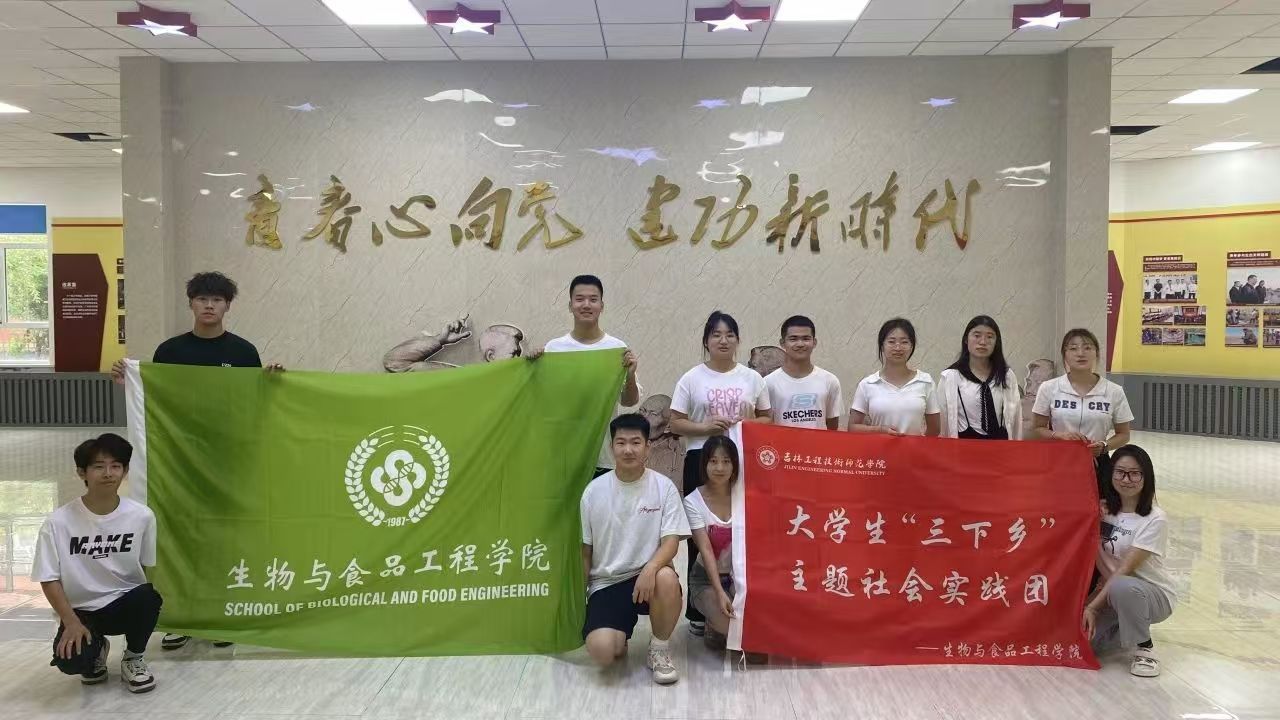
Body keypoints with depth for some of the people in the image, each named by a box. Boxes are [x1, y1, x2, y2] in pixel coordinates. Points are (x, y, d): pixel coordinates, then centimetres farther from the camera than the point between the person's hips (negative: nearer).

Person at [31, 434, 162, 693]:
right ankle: (97, 649, 13)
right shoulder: (58, 522, -13)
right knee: (70, 660, -29)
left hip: (126, 603, 1)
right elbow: (49, 579, -8)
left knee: (148, 597, -34)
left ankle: (133, 658, -2)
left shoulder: (142, 516, -9)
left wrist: (152, 598, -10)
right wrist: (72, 622, -16)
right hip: (81, 610, -1)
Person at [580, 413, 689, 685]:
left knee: (667, 578, -37)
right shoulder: (594, 490, -2)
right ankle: (619, 634, 15)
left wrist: (650, 568, -30)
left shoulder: (663, 486, -5)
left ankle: (660, 650, -8)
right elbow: (585, 549, 6)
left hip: (648, 575, 0)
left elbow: (671, 540, -11)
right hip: (607, 583, 0)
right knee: (600, 651, -26)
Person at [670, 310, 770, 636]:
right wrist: (705, 427, -16)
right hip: (701, 461, -1)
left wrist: (749, 424, -9)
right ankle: (698, 611, 13)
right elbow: (675, 423, 0)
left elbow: (767, 419, 11)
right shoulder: (692, 379, 2)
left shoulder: (752, 378, 7)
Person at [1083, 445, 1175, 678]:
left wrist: (1092, 606, -23)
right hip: (1110, 590, 5)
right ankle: (1127, 627, 16)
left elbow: (1125, 570, -21)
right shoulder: (1104, 510, 0)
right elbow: (1103, 565, -2)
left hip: (1154, 594, -5)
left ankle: (1144, 648, -13)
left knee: (1121, 588, -40)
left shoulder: (1155, 519, -16)